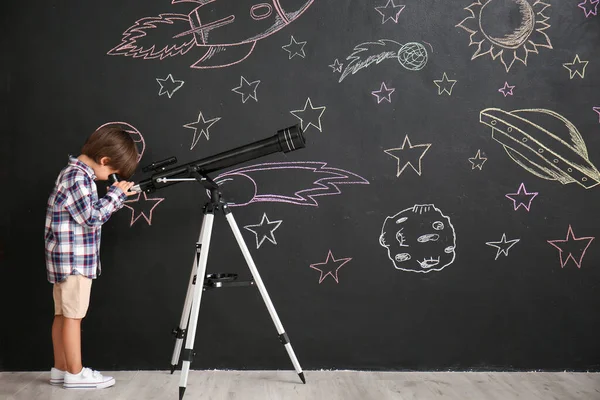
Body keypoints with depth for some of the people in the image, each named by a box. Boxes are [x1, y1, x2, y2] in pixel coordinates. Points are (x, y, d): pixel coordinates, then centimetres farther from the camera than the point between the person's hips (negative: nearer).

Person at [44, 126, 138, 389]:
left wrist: (116, 197, 11)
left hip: (68, 257, 10)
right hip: (74, 259, -10)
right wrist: (116, 193, -13)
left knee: (63, 314, 13)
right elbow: (92, 216, -20)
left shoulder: (74, 173, 14)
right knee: (73, 316, -2)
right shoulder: (78, 177, -18)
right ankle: (75, 373, 7)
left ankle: (61, 368, 22)